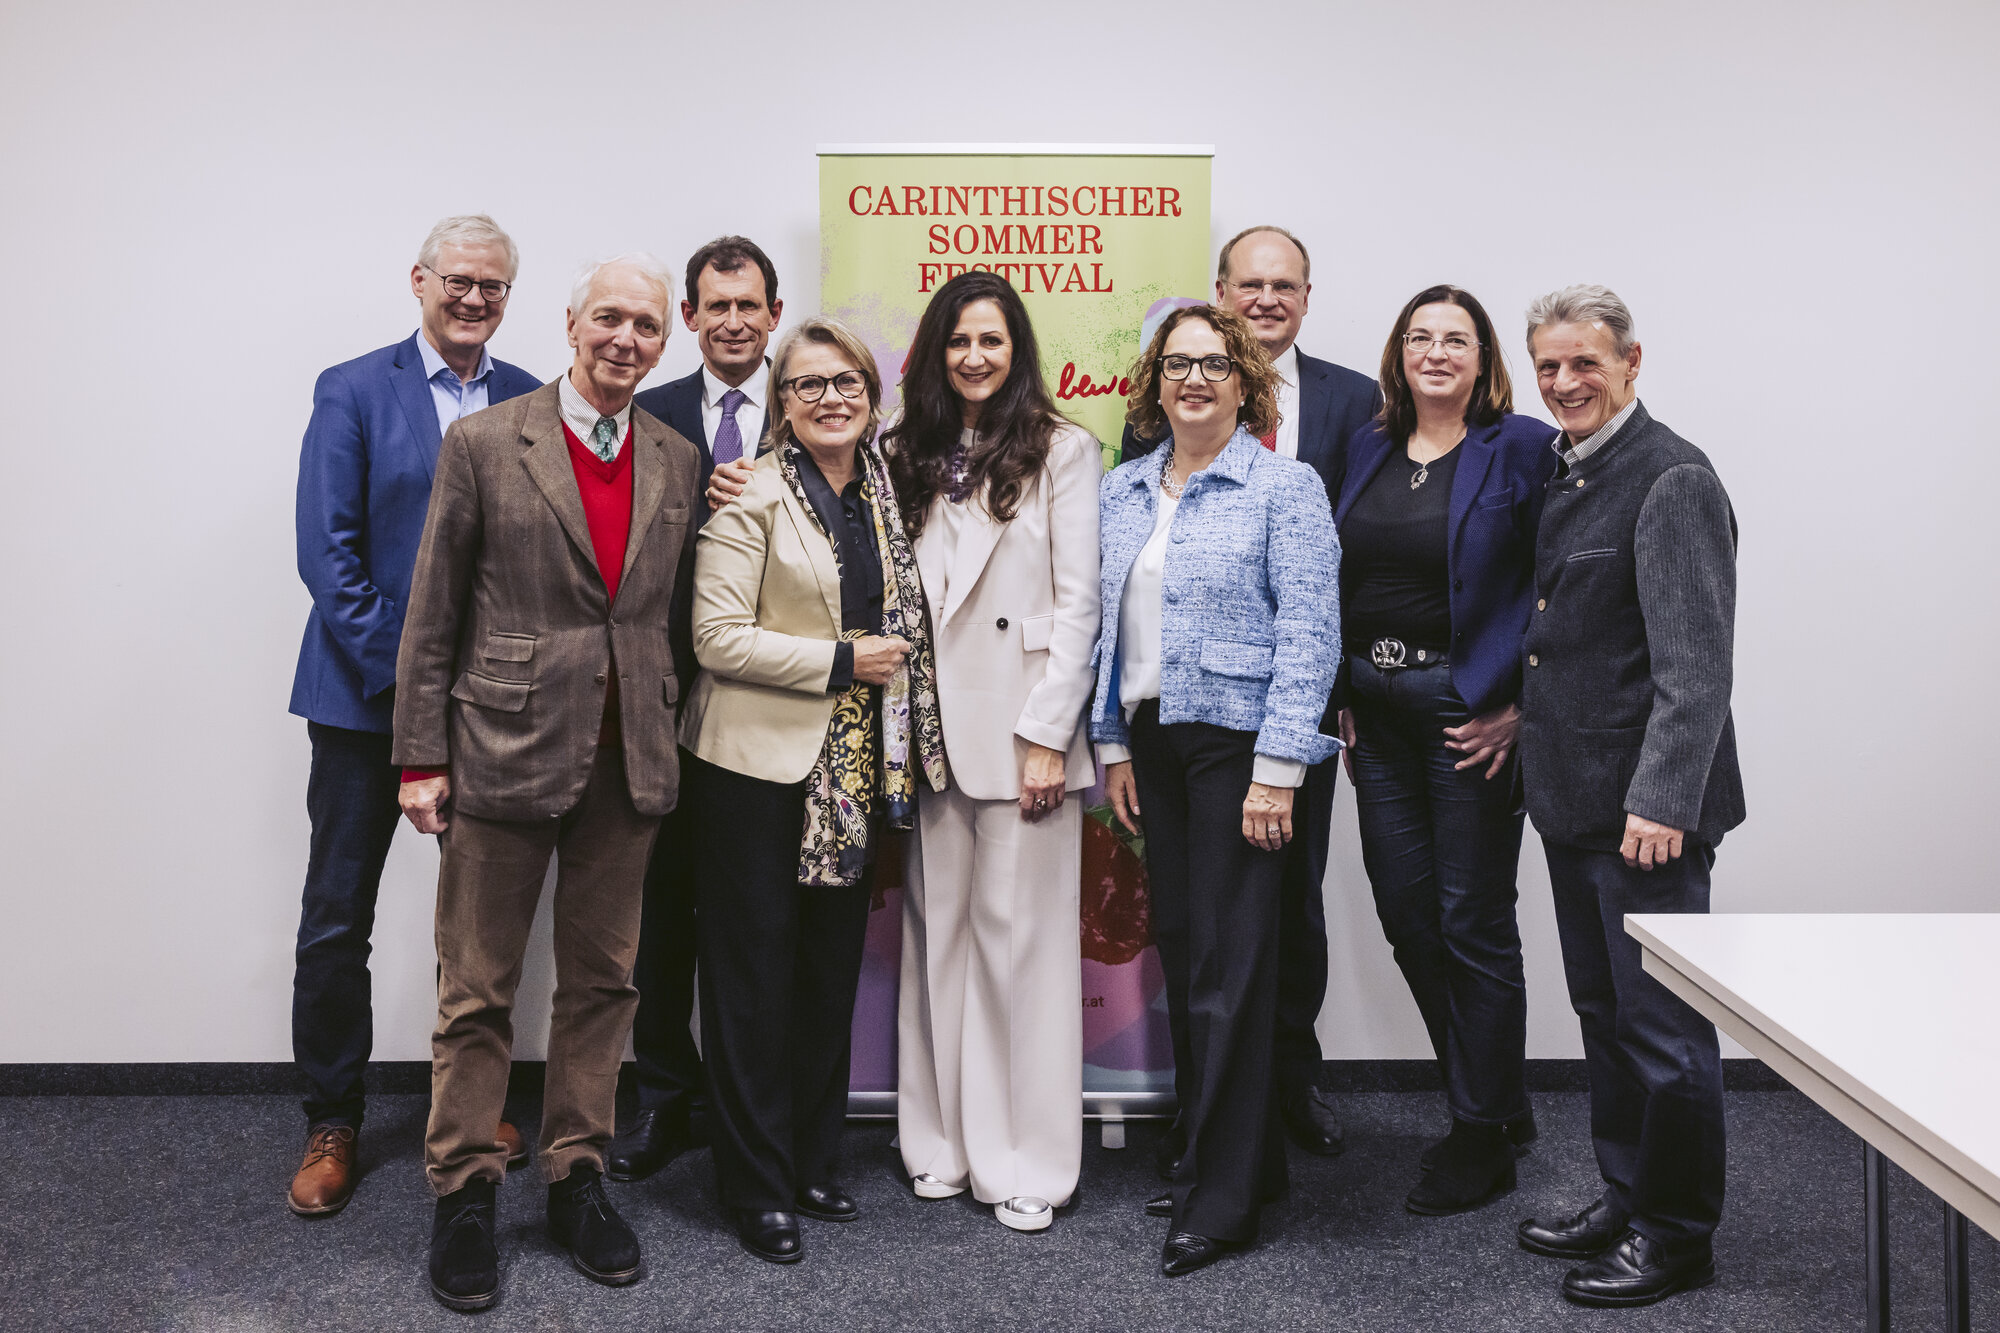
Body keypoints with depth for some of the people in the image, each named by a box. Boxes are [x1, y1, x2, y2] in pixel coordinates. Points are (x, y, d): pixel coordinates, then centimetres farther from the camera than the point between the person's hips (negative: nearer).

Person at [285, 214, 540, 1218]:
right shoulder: (352, 392, -1)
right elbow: (326, 552, -7)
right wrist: (402, 675, -14)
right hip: (368, 694, -2)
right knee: (337, 918, 3)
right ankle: (332, 1124, 18)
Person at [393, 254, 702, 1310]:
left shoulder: (679, 462, 8)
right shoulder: (483, 444, -2)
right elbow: (434, 614, -2)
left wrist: (675, 728, 6)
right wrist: (423, 756, -5)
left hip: (629, 763, 3)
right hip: (504, 748, -3)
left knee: (602, 982, 12)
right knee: (477, 990, 6)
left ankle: (577, 1181, 26)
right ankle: (461, 1194, 21)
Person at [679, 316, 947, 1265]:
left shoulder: (885, 493, 10)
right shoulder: (750, 495, -9)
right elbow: (719, 638, -16)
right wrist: (842, 661, -16)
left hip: (852, 768, 6)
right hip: (759, 765, -6)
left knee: (833, 969, 12)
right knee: (755, 974, 3)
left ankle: (813, 1162, 27)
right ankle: (757, 1186, 15)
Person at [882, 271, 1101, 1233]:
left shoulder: (1061, 451, 1)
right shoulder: (904, 458, 12)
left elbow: (1078, 602, -4)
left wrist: (1047, 734, -10)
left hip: (1022, 727, -4)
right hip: (928, 728, 4)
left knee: (1021, 935, -1)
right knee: (936, 930, 8)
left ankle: (1026, 1163, 10)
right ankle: (943, 1142, 20)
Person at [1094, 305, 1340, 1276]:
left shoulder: (1284, 487, -5)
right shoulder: (1121, 492, 13)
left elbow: (1308, 635, -11)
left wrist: (1277, 767, -16)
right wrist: (1112, 742, 9)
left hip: (1238, 742, -6)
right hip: (1152, 742, 7)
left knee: (1229, 962, -4)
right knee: (1180, 950, 11)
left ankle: (1223, 1199, 7)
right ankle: (1241, 1157, 26)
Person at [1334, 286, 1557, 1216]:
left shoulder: (1520, 448, -6)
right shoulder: (1370, 447, 12)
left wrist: (1519, 705, -14)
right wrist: (1340, 692, 8)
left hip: (1469, 711, -6)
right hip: (1376, 709, 6)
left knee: (1472, 922, 1)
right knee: (1404, 913, 10)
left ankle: (1482, 1138, 18)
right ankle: (1500, 1100, 30)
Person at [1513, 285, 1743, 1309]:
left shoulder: (1672, 479, -14)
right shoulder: (1562, 475, 14)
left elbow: (1695, 664, -19)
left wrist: (1662, 801, -23)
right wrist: (1519, 724, 15)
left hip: (1646, 809, -9)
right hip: (1574, 800, 9)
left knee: (1663, 1027, 1)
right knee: (1603, 1015, 18)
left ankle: (1677, 1235, 16)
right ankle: (1625, 1198, 32)